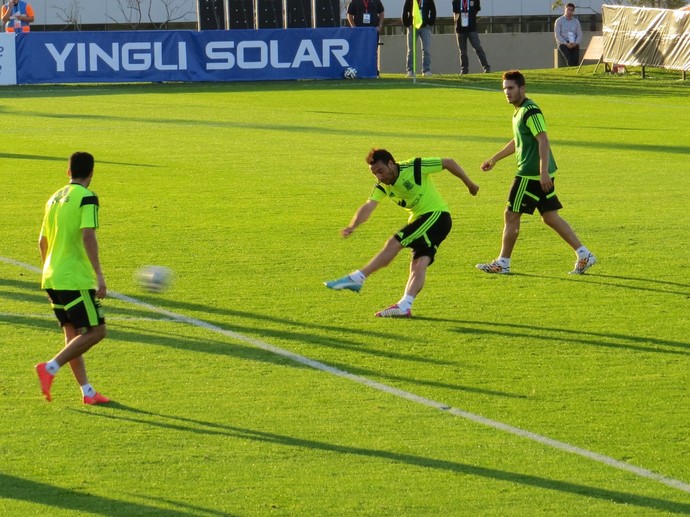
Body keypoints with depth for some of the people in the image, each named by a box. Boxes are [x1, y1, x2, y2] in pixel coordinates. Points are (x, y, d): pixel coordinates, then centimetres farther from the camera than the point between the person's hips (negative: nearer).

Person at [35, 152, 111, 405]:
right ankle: (50, 368, -13)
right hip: (76, 279, -8)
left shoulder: (55, 198, 14)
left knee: (72, 333, 11)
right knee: (95, 331, -4)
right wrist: (99, 275, -23)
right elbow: (88, 236, -22)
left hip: (52, 278, 8)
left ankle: (87, 391, 10)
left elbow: (43, 241, 21)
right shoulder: (87, 198, -9)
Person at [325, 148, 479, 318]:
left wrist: (469, 184, 1)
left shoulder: (415, 167, -17)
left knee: (394, 243, -18)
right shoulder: (383, 186, 0)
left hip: (437, 215, -7)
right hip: (419, 219, 7)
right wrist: (352, 226, -33)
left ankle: (358, 277, -18)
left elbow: (448, 162, -8)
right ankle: (405, 306, -19)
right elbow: (369, 206, -14)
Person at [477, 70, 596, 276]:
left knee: (511, 215, -1)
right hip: (539, 174, 10)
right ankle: (584, 255, 9)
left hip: (531, 174, -10)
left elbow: (543, 141, -23)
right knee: (550, 217, 11)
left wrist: (544, 172, -30)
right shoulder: (520, 111, 17)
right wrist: (494, 159, 37)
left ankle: (503, 263, 7)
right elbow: (517, 142, 31)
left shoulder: (530, 112, -15)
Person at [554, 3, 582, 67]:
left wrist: (575, 43, -12)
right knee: (569, 58, -31)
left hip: (573, 44, 2)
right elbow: (557, 35, -5)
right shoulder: (559, 21, 1)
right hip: (562, 43, -2)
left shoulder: (576, 21, 11)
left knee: (576, 59, -28)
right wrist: (566, 44, -18)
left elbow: (579, 35, 9)